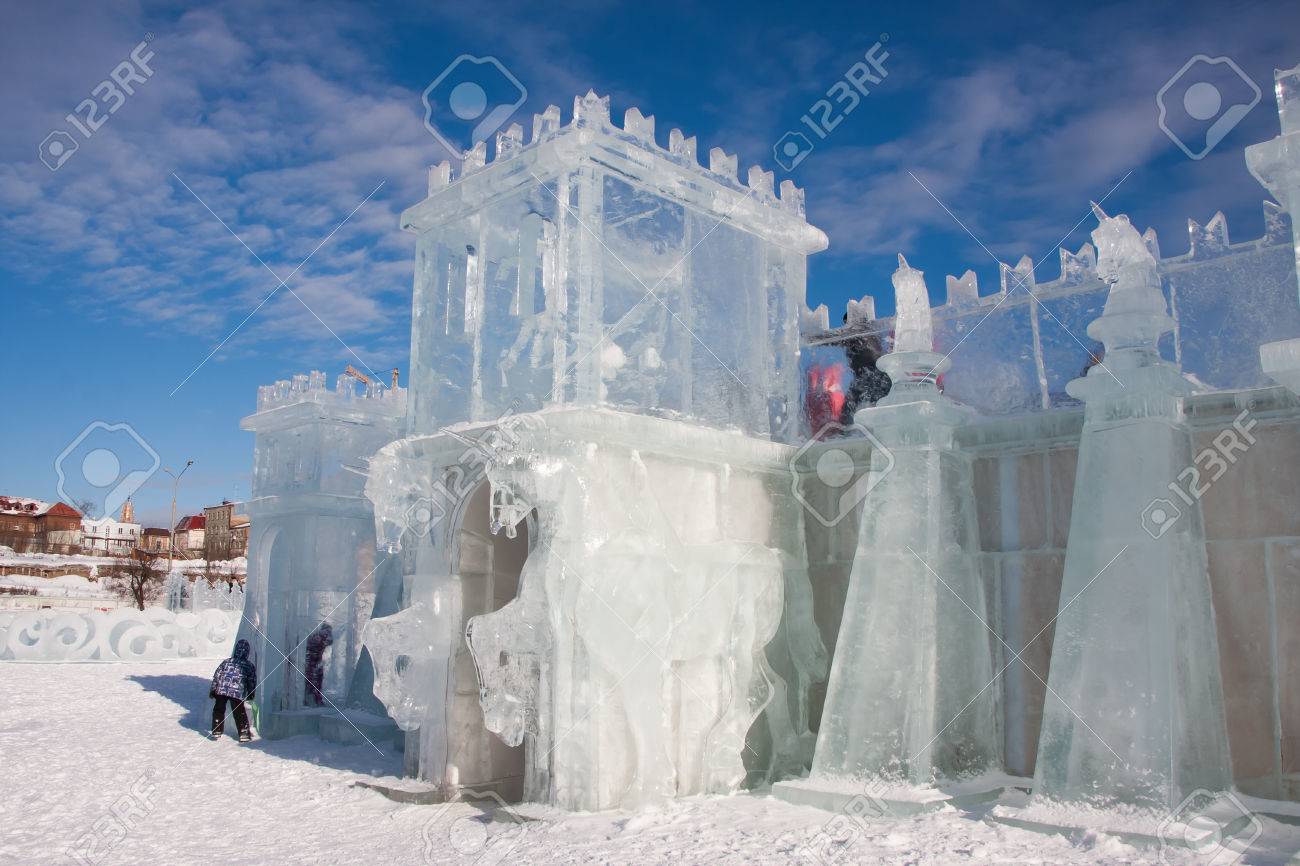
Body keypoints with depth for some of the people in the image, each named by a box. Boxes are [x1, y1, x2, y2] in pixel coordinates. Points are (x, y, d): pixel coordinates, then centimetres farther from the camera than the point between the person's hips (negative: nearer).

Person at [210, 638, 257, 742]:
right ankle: (244, 734, 9)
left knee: (218, 710, 19)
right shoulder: (250, 666, 10)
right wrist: (251, 694, 22)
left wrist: (213, 690, 16)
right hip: (238, 693, -1)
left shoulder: (226, 662, 14)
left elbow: (216, 676, 11)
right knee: (240, 713, 9)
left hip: (221, 690, 1)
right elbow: (252, 681, 11)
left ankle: (216, 732, 21)